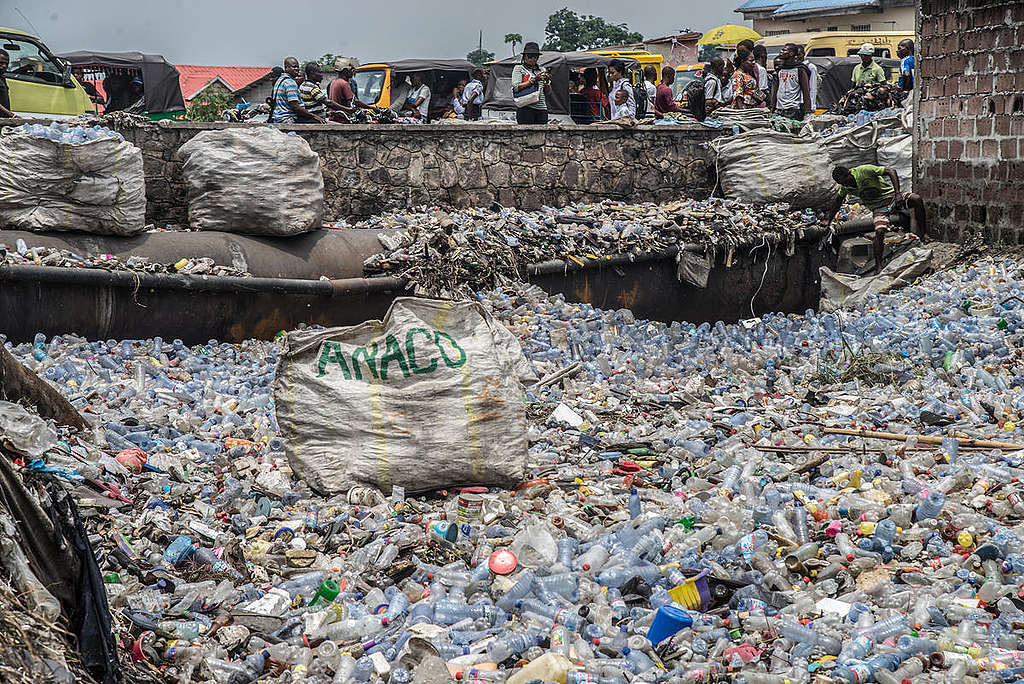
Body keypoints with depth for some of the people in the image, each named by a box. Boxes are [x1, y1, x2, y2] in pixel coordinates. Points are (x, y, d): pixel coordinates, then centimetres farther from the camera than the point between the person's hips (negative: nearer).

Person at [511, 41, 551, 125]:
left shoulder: (542, 70, 19)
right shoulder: (518, 68, 6)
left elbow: (548, 92, 17)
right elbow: (516, 88, -8)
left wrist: (547, 82, -4)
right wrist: (533, 80, -14)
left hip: (542, 108, 5)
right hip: (525, 109, -4)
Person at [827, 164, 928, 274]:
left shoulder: (865, 170, -21)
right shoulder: (844, 187, -4)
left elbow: (891, 172, -22)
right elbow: (838, 201, 17)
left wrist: (897, 193, -32)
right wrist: (829, 222, 22)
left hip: (891, 196, -2)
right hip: (878, 208, 2)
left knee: (917, 199, -28)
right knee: (879, 231, -24)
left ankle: (923, 234, -17)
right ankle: (878, 266, -22)